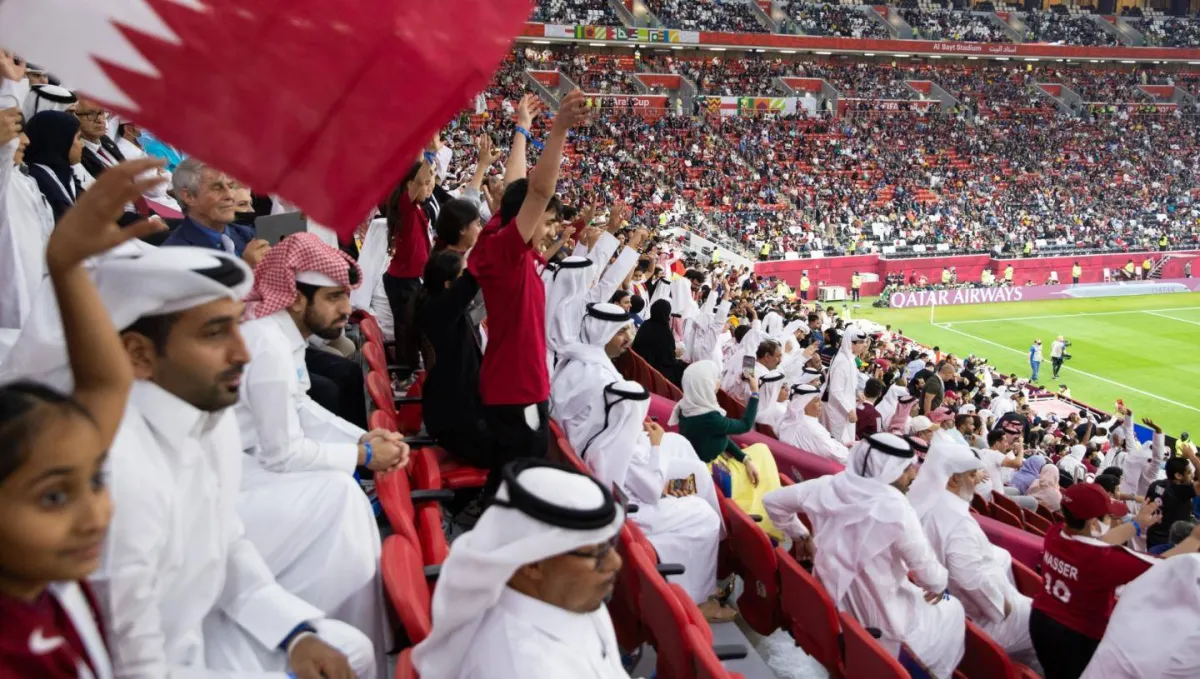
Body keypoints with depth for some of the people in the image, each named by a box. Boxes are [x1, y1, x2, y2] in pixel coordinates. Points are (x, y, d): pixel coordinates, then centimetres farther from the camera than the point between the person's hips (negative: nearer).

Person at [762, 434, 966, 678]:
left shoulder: (829, 486, -10)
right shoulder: (894, 507, -26)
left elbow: (772, 501, 2)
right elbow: (929, 575, -18)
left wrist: (801, 535, 13)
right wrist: (940, 585, 4)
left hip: (832, 604, 6)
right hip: (877, 620, -6)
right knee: (952, 611, 22)